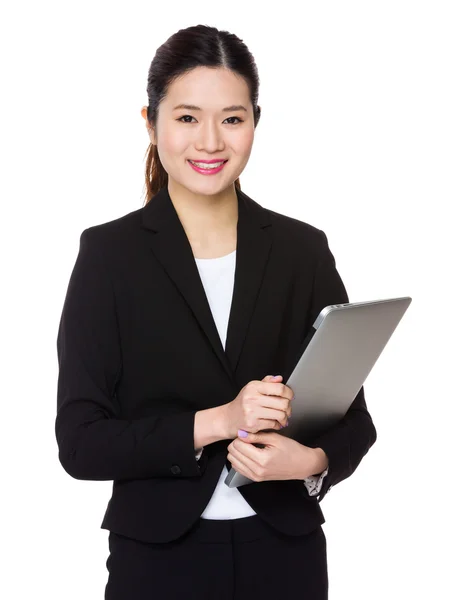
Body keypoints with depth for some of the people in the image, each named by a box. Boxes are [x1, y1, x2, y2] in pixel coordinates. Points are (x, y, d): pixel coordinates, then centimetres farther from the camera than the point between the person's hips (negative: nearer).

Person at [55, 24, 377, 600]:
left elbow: (353, 416, 3)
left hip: (285, 552, 2)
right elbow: (80, 442, -9)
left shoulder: (304, 249, 0)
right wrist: (213, 422, -20)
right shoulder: (109, 253, -6)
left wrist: (312, 461, -18)